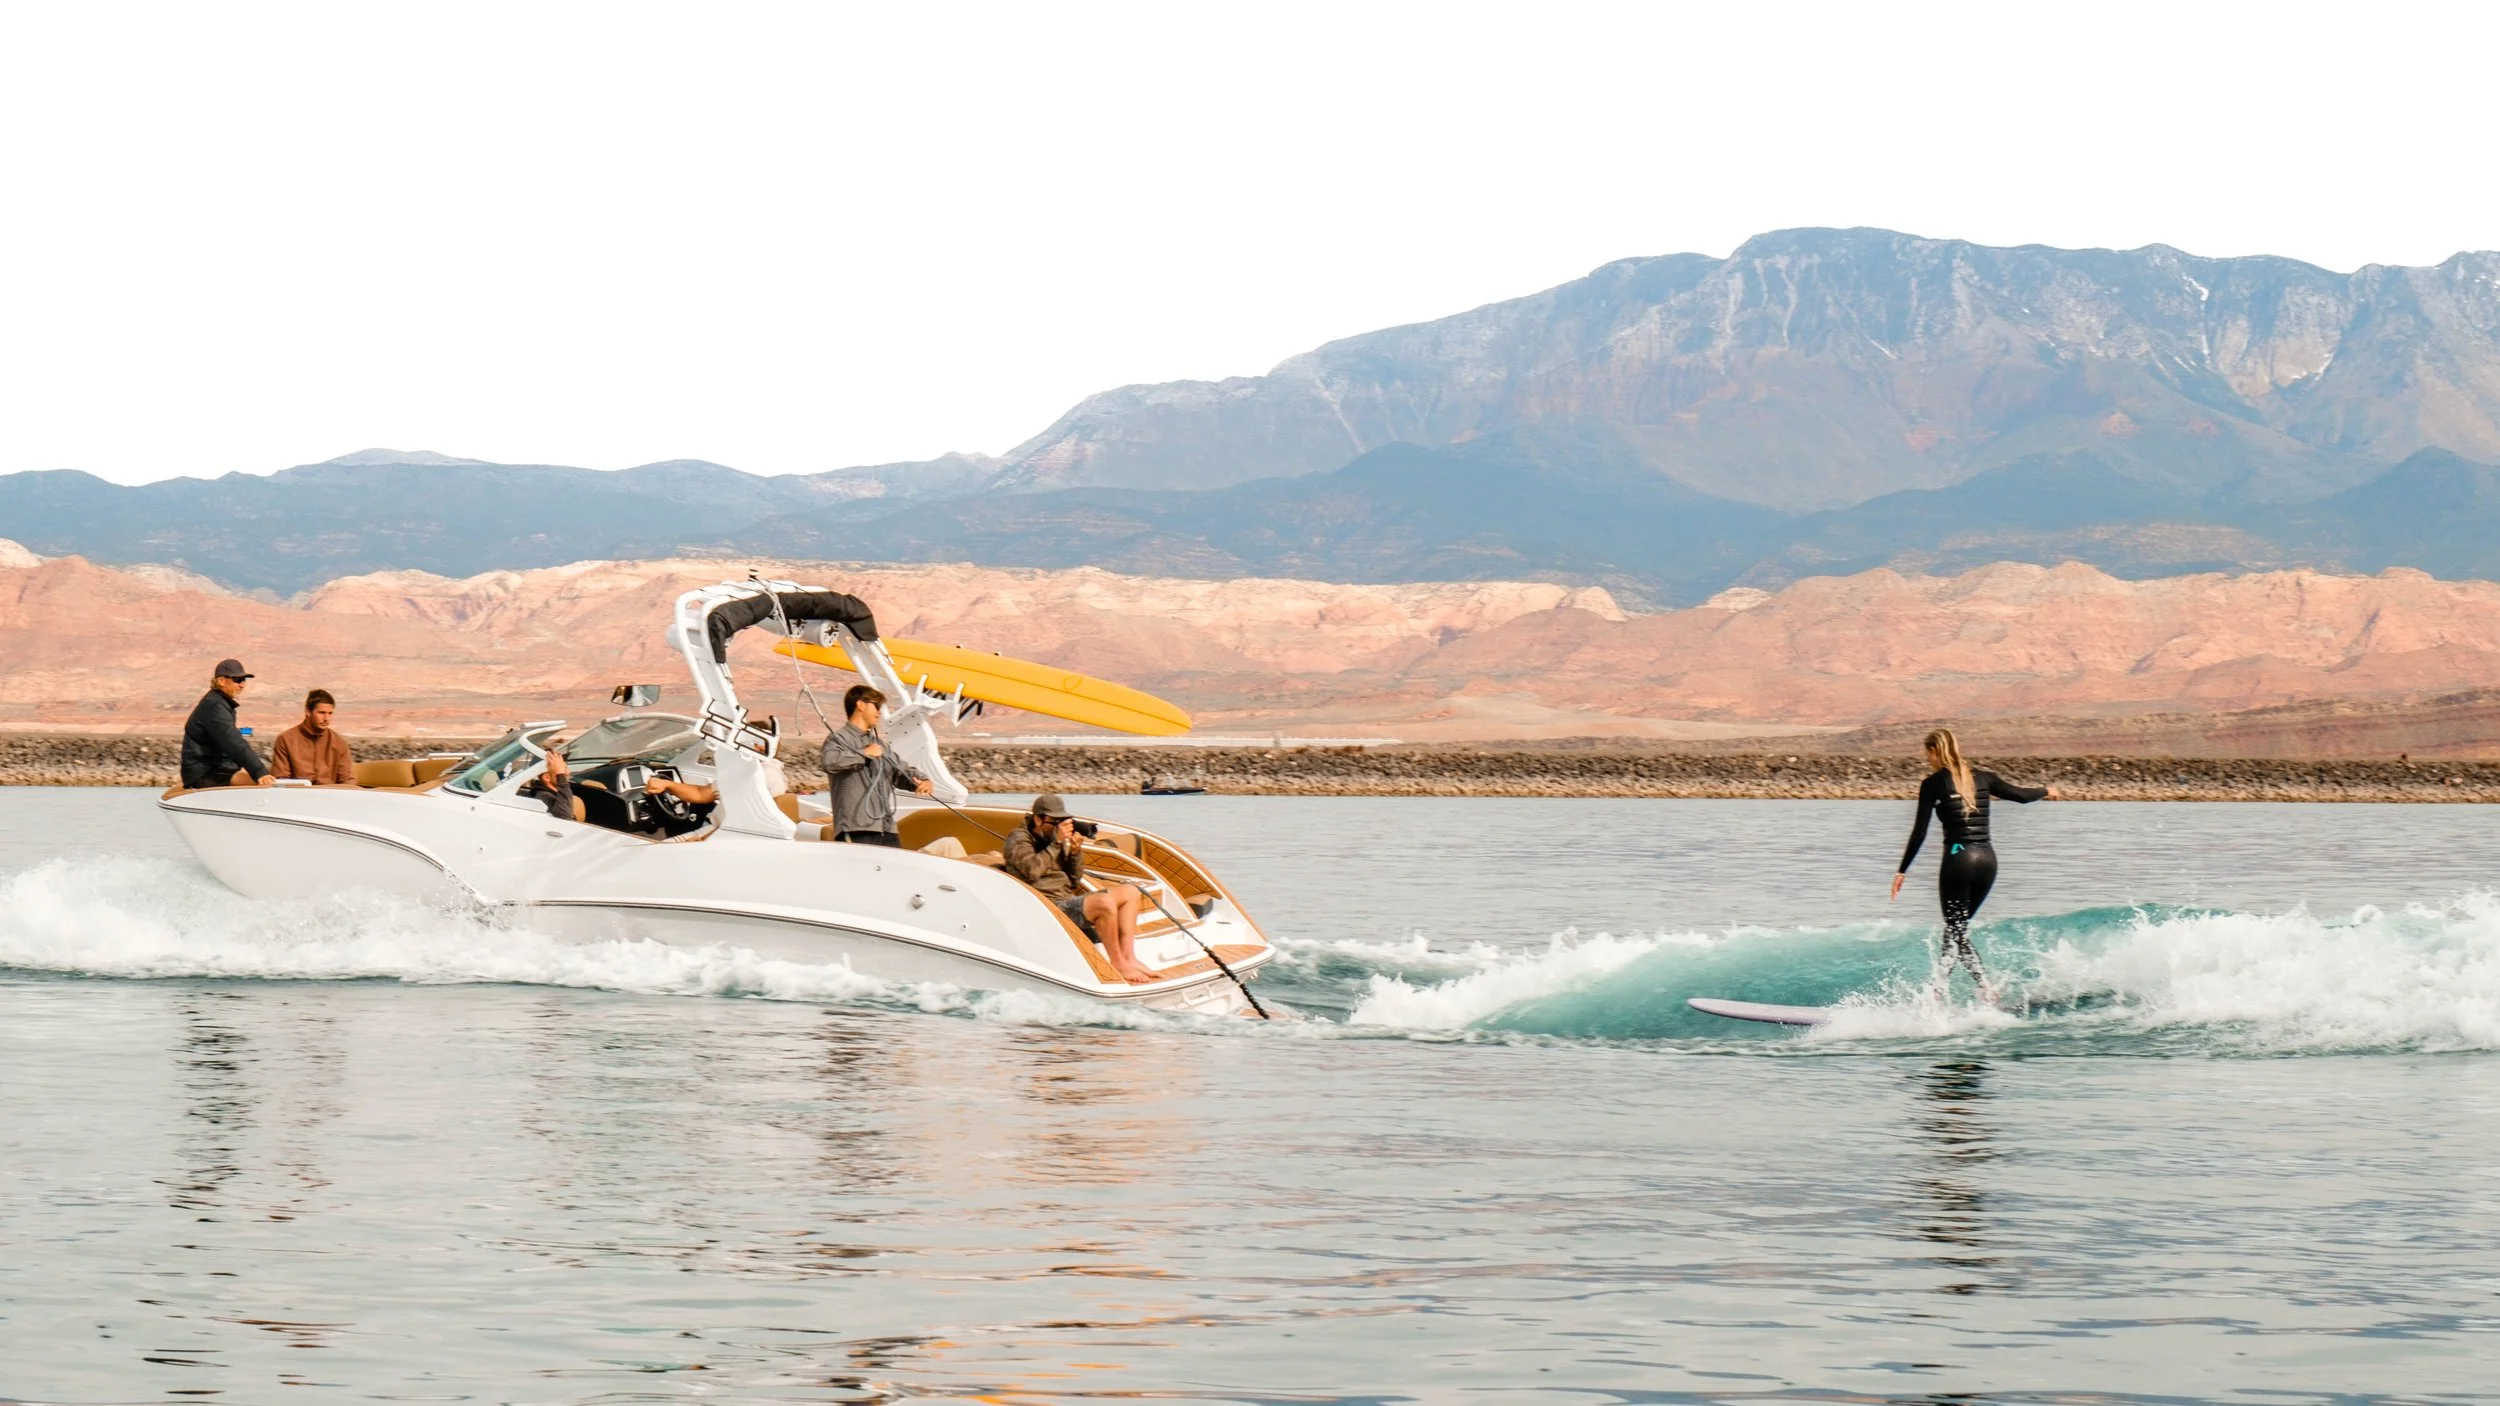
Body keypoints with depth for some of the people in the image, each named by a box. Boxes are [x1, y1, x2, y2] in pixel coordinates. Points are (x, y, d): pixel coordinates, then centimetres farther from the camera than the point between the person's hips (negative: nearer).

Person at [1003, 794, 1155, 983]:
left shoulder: (1054, 840, 20)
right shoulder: (1019, 840, -2)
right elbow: (1032, 871, -22)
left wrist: (1076, 852, 1)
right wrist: (1057, 843, -18)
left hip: (1070, 900, 9)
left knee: (1130, 892, 2)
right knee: (1103, 902, -32)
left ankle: (1128, 957, -8)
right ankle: (1118, 964, -19)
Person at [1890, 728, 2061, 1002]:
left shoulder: (1933, 784, -4)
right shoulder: (1982, 777, 8)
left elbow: (1919, 832, -7)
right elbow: (2020, 795, 13)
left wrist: (1902, 871, -3)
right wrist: (2046, 791, 35)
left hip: (1959, 858, -5)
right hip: (1987, 858, 5)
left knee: (1956, 933, 4)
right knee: (1957, 929, 15)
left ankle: (1987, 990, -9)